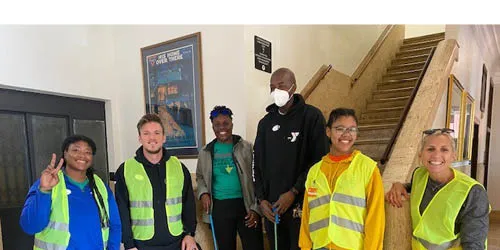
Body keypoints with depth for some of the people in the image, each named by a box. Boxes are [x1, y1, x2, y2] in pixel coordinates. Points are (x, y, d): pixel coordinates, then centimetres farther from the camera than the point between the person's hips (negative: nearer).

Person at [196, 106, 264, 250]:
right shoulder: (205, 152, 4)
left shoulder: (247, 147, -4)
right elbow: (200, 177, 17)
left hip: (246, 205, -2)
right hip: (219, 207, 2)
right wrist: (203, 193, -3)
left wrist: (256, 208, -7)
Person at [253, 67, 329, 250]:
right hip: (271, 207, 5)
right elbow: (257, 163, 12)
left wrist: (293, 193, -13)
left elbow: (319, 162, -9)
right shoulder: (266, 123, 11)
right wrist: (261, 199, 3)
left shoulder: (312, 116, -4)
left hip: (302, 204, -4)